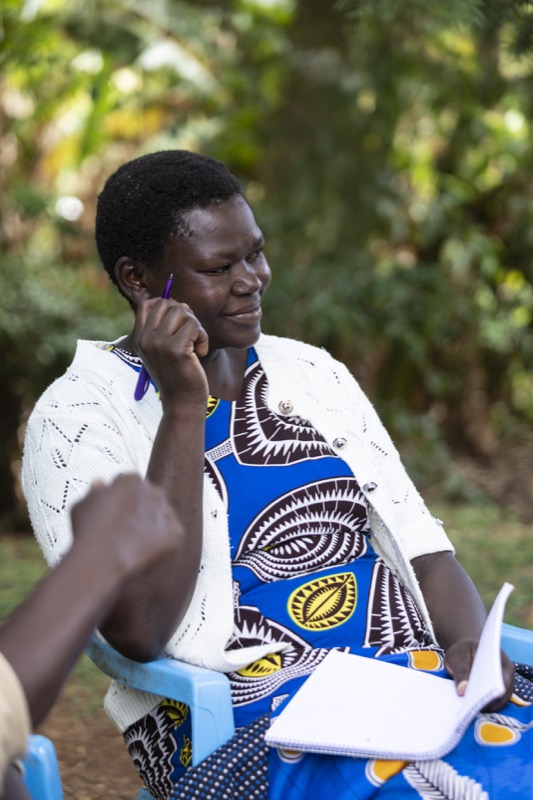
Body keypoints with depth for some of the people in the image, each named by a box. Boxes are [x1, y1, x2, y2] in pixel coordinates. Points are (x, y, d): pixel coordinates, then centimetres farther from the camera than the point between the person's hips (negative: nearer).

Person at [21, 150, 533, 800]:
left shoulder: (314, 374, 18)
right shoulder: (78, 417, 0)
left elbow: (419, 544, 15)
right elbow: (138, 631, -13)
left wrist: (471, 642, -8)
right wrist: (184, 404, -13)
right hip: (241, 729, -6)